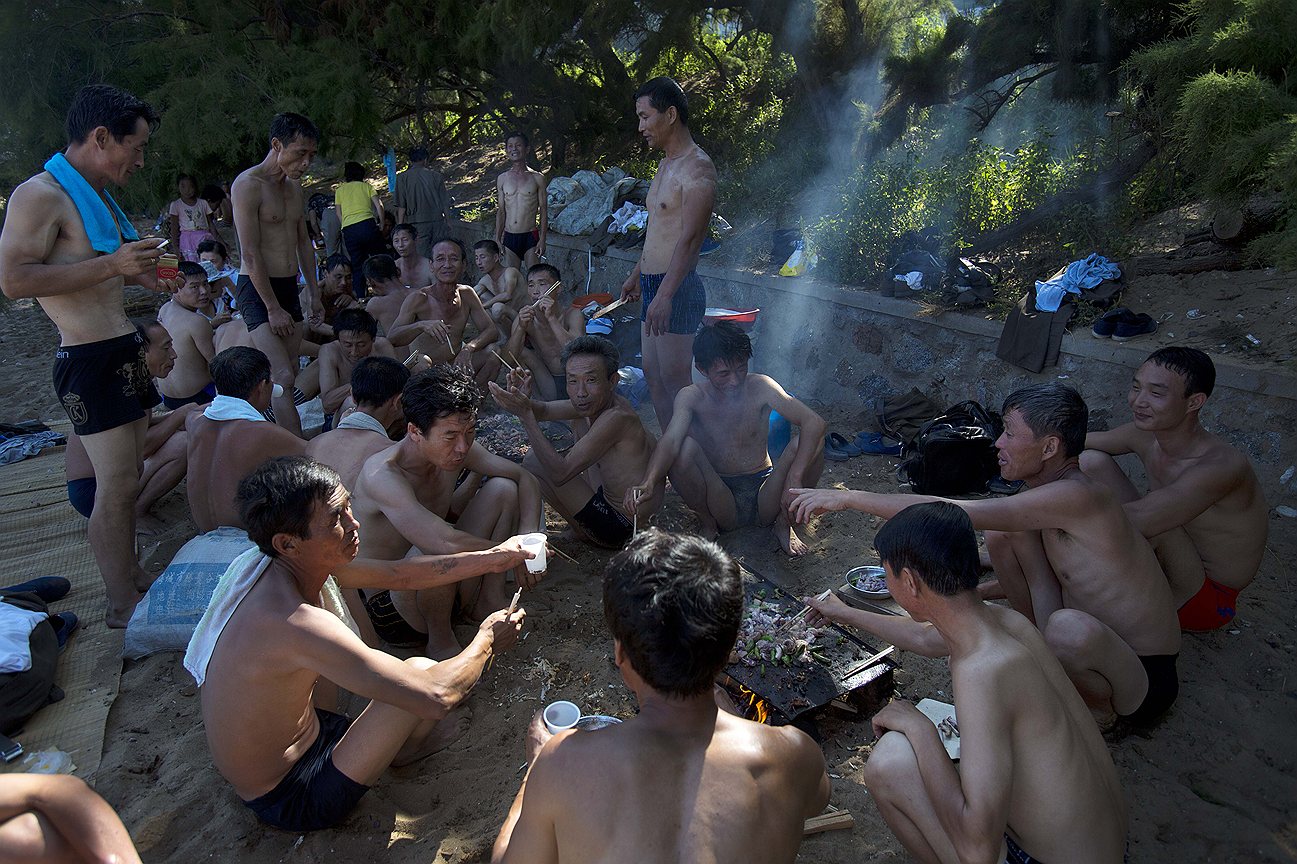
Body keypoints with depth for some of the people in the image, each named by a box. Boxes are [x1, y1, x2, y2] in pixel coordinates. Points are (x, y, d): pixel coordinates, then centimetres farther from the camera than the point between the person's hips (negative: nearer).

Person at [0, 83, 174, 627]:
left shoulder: (97, 195, 17)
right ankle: (122, 607, 6)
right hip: (89, 360, -9)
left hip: (124, 351, 9)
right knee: (118, 484, -7)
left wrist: (138, 275, 14)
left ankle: (131, 576, 27)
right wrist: (112, 265, -24)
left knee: (126, 476, 15)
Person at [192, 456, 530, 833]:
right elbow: (437, 697, -37)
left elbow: (402, 574, 2)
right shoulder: (295, 623, -38)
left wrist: (493, 557, -1)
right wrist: (486, 641, -18)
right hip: (291, 800, -9)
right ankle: (406, 747, 17)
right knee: (420, 672, -16)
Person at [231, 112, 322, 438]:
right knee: (282, 378, -17)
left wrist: (314, 293, 19)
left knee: (289, 376, 6)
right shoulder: (248, 184, -12)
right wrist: (273, 308, -17)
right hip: (257, 288, -8)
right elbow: (251, 253, -16)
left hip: (289, 286, 8)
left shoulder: (294, 185, 14)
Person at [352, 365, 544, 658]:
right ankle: (440, 640, -10)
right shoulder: (381, 475, -32)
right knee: (438, 549, -39)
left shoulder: (457, 448, -10)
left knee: (503, 488, -5)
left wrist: (528, 537, -19)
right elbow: (448, 543, -41)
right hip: (389, 605, -6)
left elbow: (524, 477, -1)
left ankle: (488, 599, 5)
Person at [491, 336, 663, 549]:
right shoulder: (598, 402, -3)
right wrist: (523, 402, -16)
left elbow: (559, 473, -31)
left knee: (534, 463, -7)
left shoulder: (616, 417, -29)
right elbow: (543, 410, 8)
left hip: (623, 531, -10)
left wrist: (526, 415, -30)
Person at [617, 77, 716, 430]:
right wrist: (637, 274, 30)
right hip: (653, 284, 10)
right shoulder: (666, 165, 17)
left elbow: (689, 238, -22)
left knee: (674, 381, -7)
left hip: (676, 288, -10)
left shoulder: (697, 168, -13)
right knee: (653, 375, 13)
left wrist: (665, 295, -28)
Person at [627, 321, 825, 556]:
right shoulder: (692, 397, -11)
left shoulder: (760, 388, -11)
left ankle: (782, 522, 3)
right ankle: (708, 524, -1)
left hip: (764, 497, 1)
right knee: (685, 447, -28)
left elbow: (814, 422, -22)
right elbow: (670, 441, -29)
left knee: (810, 440, -23)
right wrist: (647, 483, -49)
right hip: (721, 500, -1)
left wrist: (794, 478, -36)